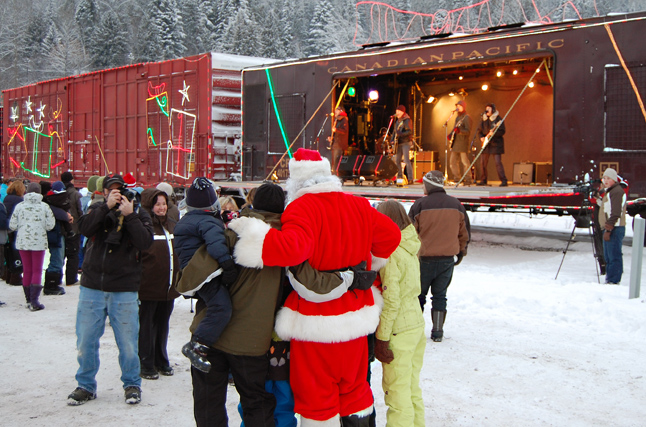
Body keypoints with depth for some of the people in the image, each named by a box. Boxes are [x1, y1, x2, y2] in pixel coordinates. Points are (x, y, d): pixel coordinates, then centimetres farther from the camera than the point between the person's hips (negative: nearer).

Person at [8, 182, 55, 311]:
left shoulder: (19, 206, -3)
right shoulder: (44, 206, -7)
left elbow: (12, 225, -2)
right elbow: (50, 225, -8)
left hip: (22, 242, 2)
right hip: (39, 242, -2)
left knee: (27, 271, 13)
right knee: (37, 271, 3)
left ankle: (29, 300, 18)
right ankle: (34, 301, -6)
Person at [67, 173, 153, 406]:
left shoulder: (139, 213, 3)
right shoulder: (97, 209, 7)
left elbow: (145, 242, -13)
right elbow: (85, 228, -13)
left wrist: (129, 215, -18)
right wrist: (107, 206, -19)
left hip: (124, 290, -2)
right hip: (92, 287, 2)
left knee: (127, 342, 4)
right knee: (86, 340, 8)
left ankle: (132, 384, 23)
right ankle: (86, 385, 25)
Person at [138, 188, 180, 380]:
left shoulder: (171, 225, 12)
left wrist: (179, 277, 20)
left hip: (168, 286, 7)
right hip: (149, 286, -7)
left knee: (163, 325, 16)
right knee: (147, 326, 3)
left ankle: (162, 361, 28)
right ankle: (146, 364, 14)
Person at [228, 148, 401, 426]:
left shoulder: (302, 208, -17)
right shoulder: (358, 206, 2)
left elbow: (291, 248, -32)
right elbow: (390, 234, 7)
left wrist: (247, 230, -21)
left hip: (315, 323, -6)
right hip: (355, 319, 6)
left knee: (316, 395, 8)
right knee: (354, 389, 21)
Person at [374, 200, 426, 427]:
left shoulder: (390, 254, -18)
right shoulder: (410, 248, 7)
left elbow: (390, 301, -20)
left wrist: (381, 339, -15)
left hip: (399, 331, -8)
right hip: (416, 323, 9)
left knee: (396, 391, 1)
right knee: (412, 387, 20)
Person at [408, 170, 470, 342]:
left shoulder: (420, 205, -11)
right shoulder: (456, 205, 2)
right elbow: (465, 232, 11)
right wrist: (461, 251, 24)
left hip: (424, 258, -3)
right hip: (448, 260, 3)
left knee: (419, 295, 11)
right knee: (440, 296, 12)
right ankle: (437, 332, 12)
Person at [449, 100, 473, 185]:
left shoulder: (467, 117, -6)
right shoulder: (457, 117, 21)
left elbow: (468, 131, -14)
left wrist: (459, 130, -31)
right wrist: (451, 134, 10)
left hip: (463, 142, -9)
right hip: (455, 142, 9)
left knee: (465, 161, -10)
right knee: (453, 162, 7)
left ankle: (468, 180, -8)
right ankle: (457, 179, 14)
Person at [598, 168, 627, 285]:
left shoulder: (617, 191, -11)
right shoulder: (609, 192, 21)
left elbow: (616, 213, -19)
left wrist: (608, 230, -21)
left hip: (615, 229, -11)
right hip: (610, 229, 11)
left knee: (614, 256, -10)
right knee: (609, 256, 12)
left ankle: (613, 281, -10)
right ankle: (609, 280, 17)